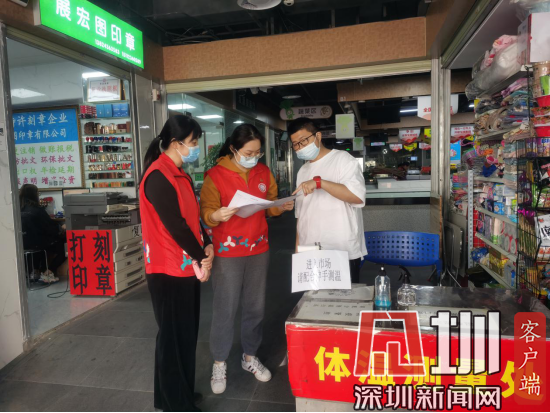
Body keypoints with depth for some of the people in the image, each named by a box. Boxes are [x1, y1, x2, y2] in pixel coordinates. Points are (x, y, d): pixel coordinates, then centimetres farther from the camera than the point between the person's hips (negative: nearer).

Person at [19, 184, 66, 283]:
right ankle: (49, 272, 12)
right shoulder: (37, 210, -13)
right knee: (61, 242, 12)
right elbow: (50, 227, -9)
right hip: (36, 243, -7)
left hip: (23, 243, 7)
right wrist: (61, 229, 11)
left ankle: (39, 270, 26)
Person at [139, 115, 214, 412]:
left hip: (187, 266, 9)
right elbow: (174, 224, -20)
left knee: (187, 333, 17)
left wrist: (207, 246, 0)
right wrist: (200, 257, -10)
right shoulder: (158, 176, -18)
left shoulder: (180, 175, 13)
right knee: (173, 336, 4)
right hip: (168, 269, -9)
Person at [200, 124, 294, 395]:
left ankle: (250, 357, 32)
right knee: (225, 309, 2)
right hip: (227, 252, -4)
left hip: (259, 250, 4)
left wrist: (282, 207, -9)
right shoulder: (216, 175, -8)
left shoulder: (264, 172, 6)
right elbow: (206, 213, -12)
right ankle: (219, 364, 21)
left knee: (255, 306, 12)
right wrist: (216, 216, -34)